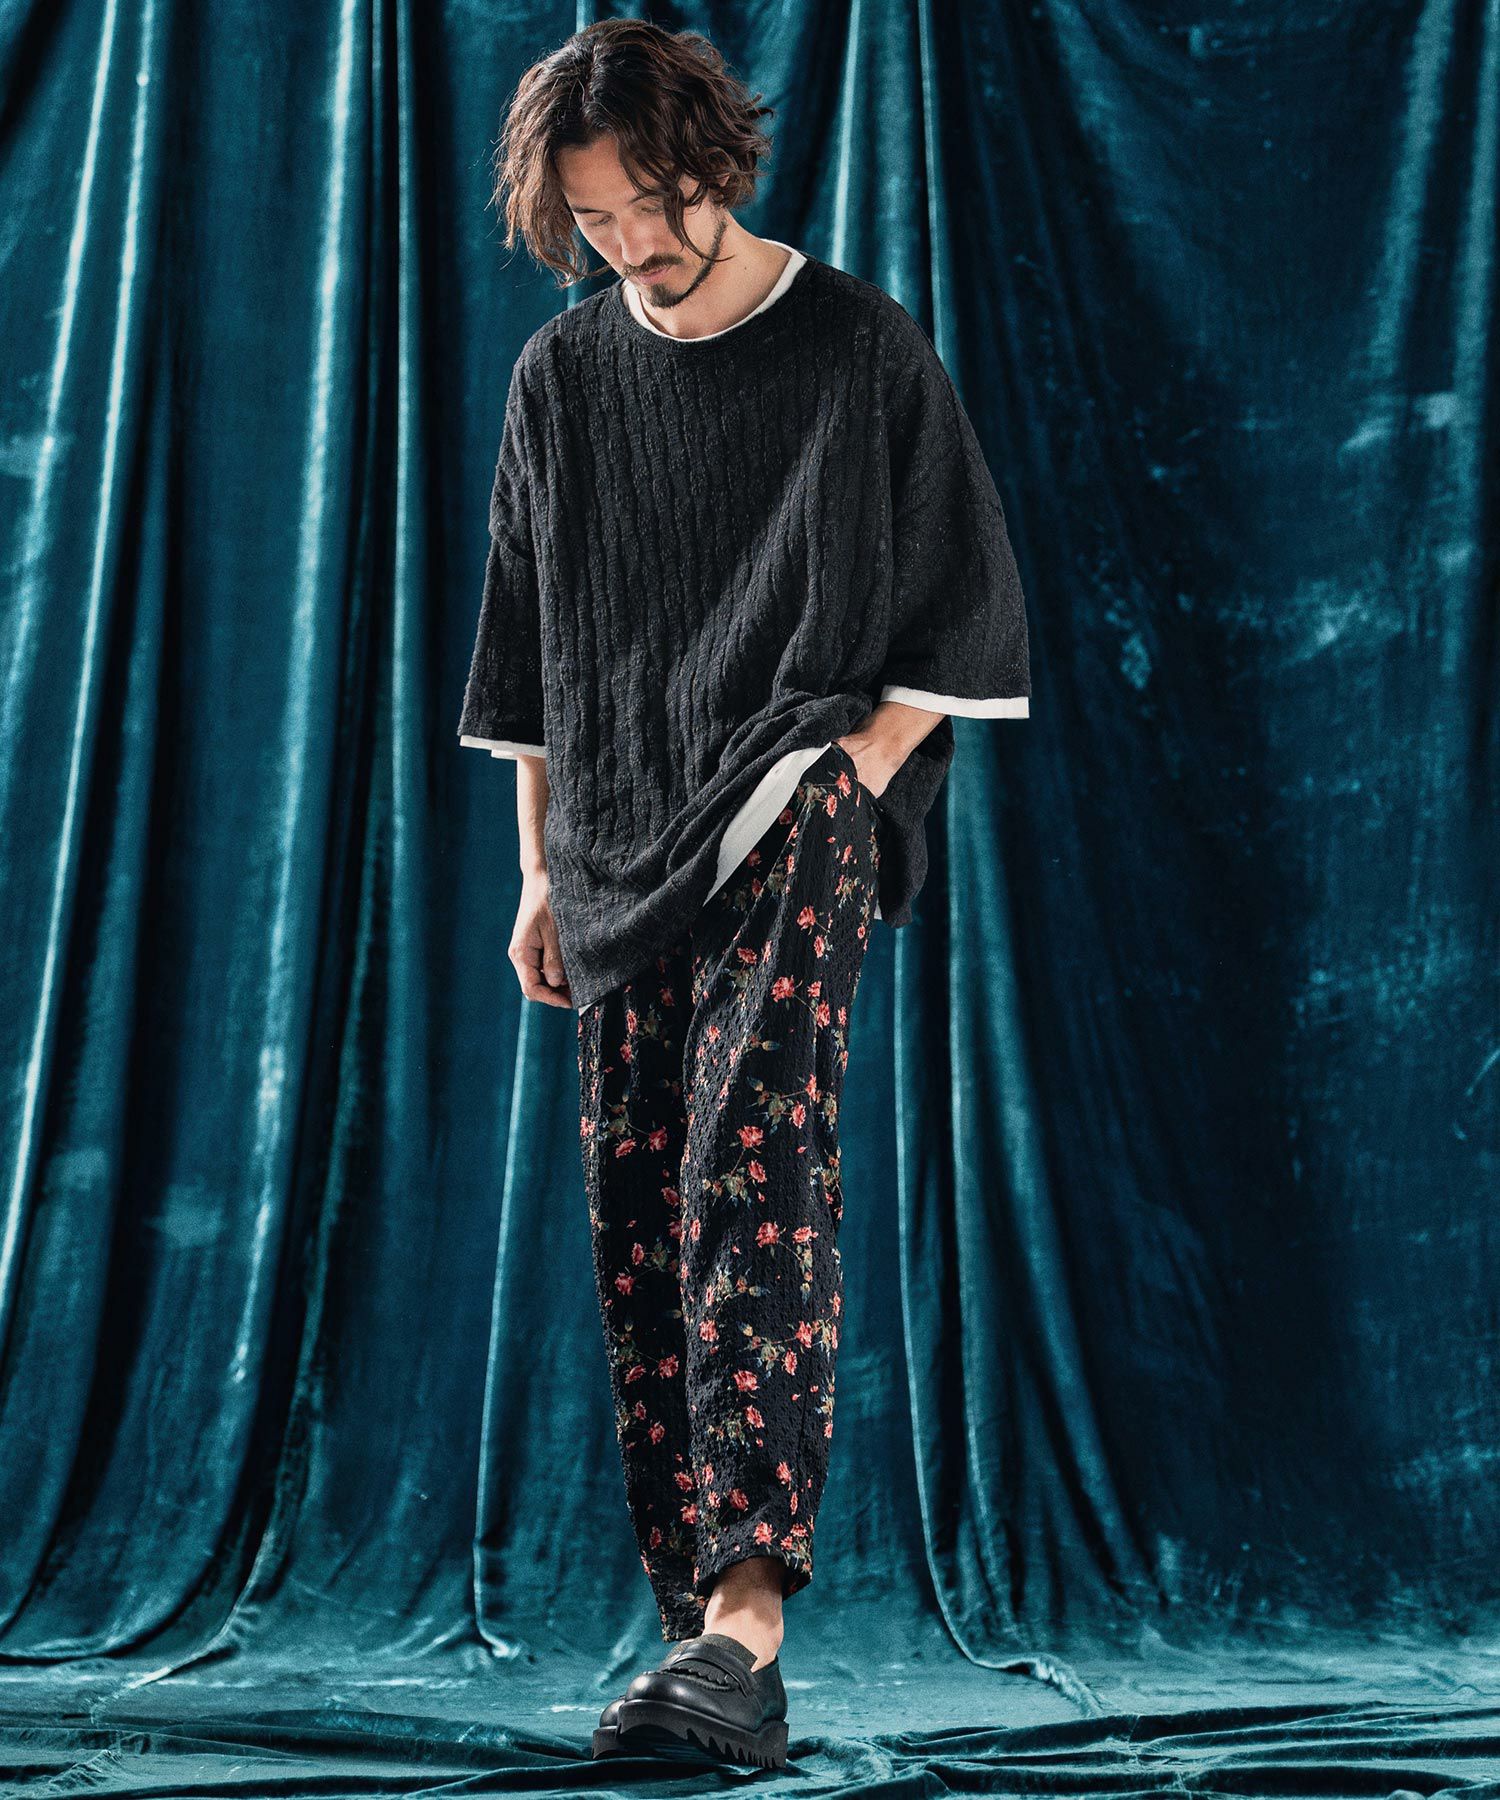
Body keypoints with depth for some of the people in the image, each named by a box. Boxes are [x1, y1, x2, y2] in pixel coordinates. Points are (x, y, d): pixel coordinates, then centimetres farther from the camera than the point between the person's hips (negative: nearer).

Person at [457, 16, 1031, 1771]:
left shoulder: (861, 346, 0)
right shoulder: (560, 377, 12)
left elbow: (965, 605, 2)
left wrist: (855, 775, -9)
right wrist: (541, 870, 13)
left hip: (797, 815, -5)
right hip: (621, 846, 5)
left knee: (752, 1167, -22)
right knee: (636, 1217, 1)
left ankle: (747, 1620, -27)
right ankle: (698, 1615, 8)